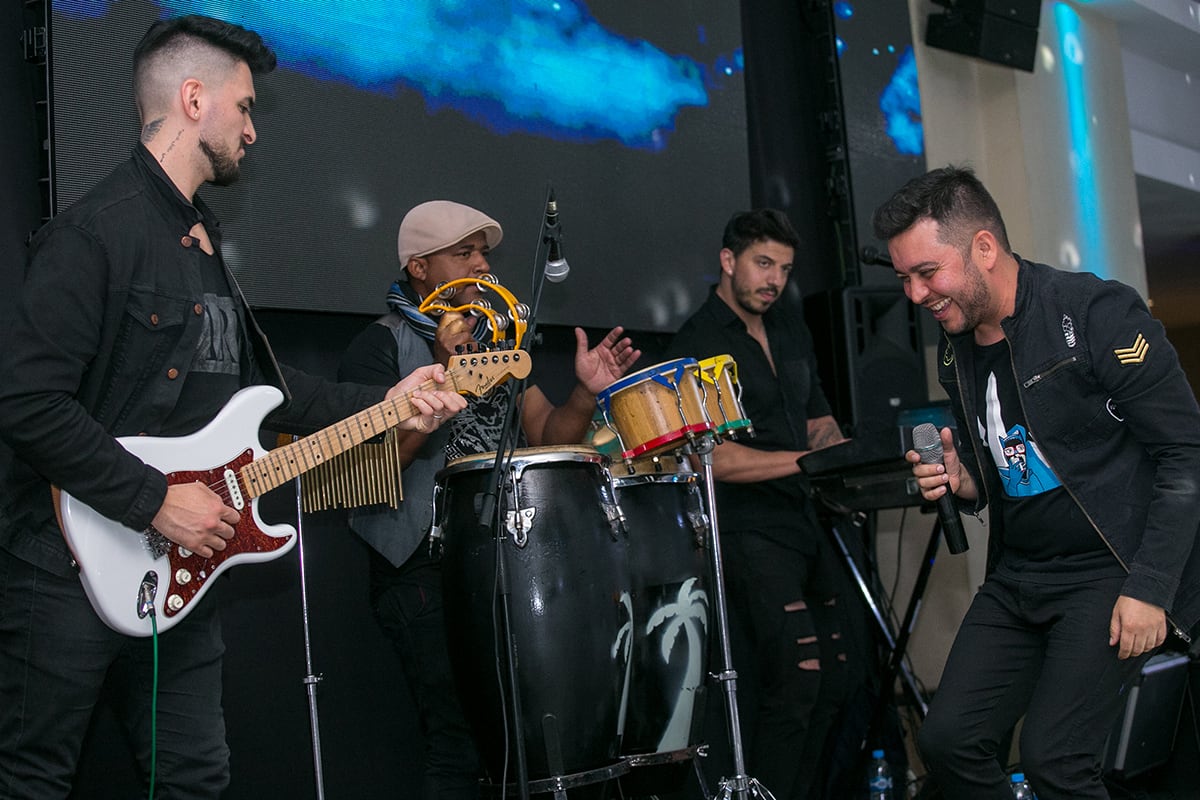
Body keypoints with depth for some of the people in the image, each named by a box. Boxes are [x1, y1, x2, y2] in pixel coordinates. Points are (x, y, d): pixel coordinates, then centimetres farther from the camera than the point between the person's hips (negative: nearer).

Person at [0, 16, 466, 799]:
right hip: (72, 566, -9)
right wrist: (156, 500, -20)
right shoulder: (97, 230, -16)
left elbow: (251, 376, 21)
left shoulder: (205, 237, 15)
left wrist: (382, 403, 13)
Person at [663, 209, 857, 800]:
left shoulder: (791, 330, 15)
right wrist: (806, 462, -22)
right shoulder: (696, 346, -9)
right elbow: (715, 458, -18)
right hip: (751, 531, -8)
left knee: (831, 682, 11)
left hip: (807, 523, 8)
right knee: (797, 679, -17)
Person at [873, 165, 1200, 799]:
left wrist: (1149, 587, -17)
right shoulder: (955, 352, 9)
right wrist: (963, 482, -3)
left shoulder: (1098, 313, -14)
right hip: (1018, 578, 7)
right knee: (947, 740, -2)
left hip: (1113, 573, -7)